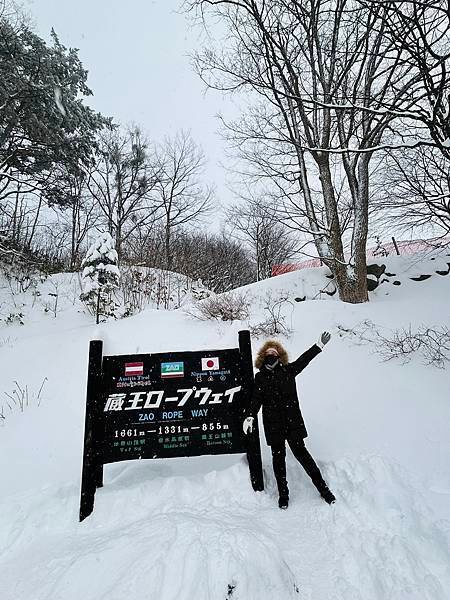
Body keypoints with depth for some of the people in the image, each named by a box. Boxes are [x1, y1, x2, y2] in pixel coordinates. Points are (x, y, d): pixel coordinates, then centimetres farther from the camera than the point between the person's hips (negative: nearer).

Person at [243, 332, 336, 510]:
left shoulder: (288, 370, 2)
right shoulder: (260, 377, 3)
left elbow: (303, 359, 5)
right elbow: (256, 399, -3)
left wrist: (319, 345, 3)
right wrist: (250, 417, -17)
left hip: (292, 419, -1)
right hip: (273, 423, 1)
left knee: (300, 452, 0)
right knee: (278, 456, 9)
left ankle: (323, 487, 17)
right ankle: (283, 493, 25)